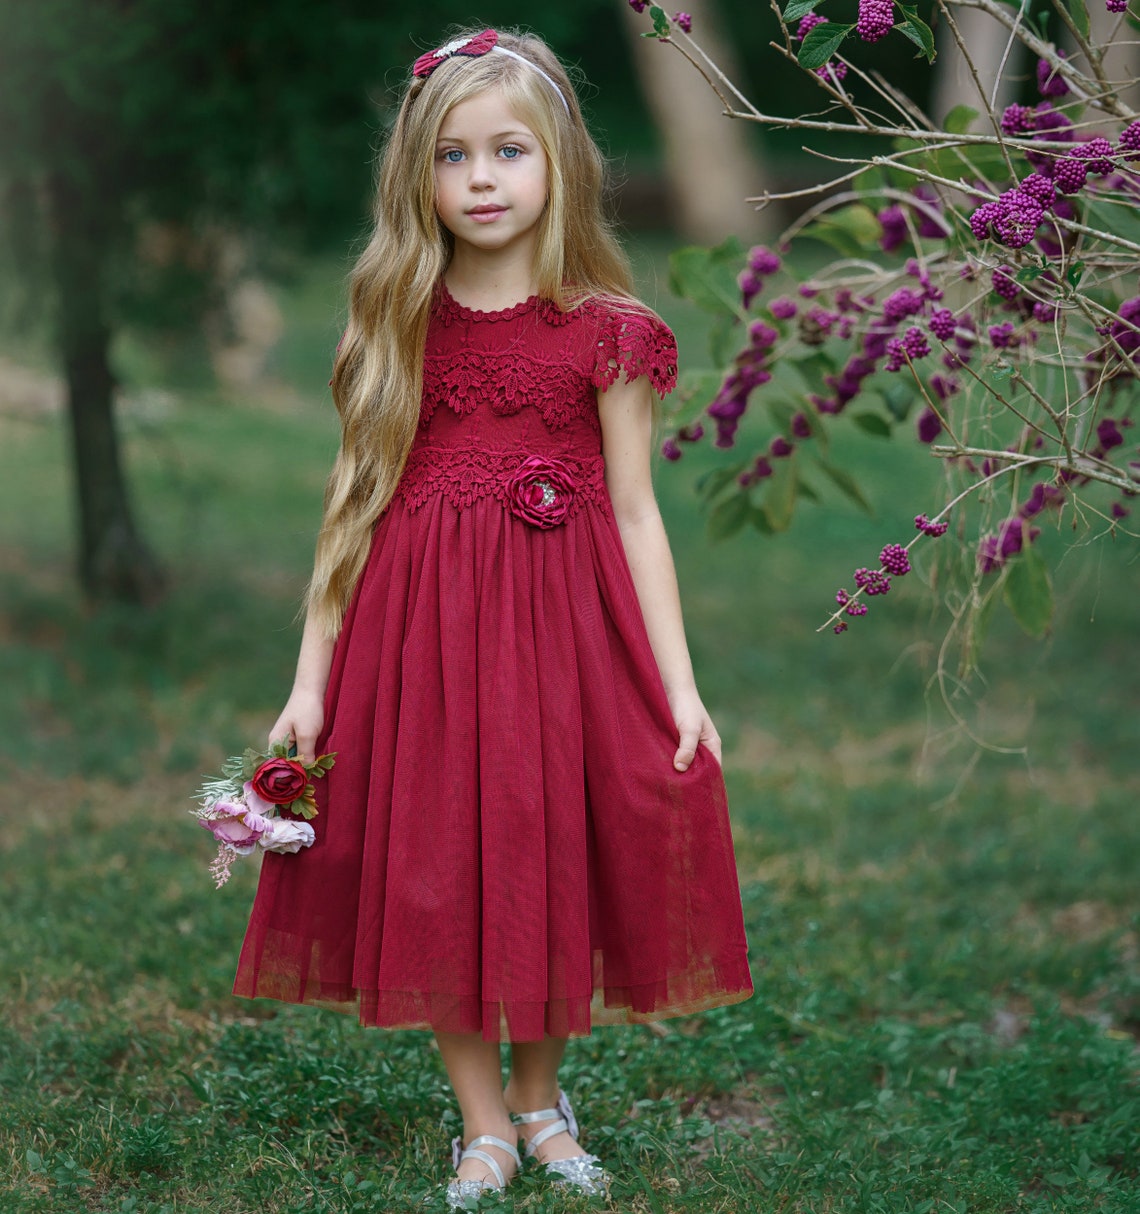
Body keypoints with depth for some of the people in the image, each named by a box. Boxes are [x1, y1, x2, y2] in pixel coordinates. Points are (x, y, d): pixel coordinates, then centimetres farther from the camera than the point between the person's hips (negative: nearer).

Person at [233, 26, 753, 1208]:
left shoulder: (606, 331, -2)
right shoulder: (397, 329, 2)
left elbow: (635, 513, 1)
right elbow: (353, 508, 3)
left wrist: (677, 683, -3)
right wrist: (311, 677, 1)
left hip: (565, 624, -1)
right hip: (419, 625, 1)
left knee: (555, 854, 8)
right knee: (430, 872, 5)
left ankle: (541, 1098, 31)